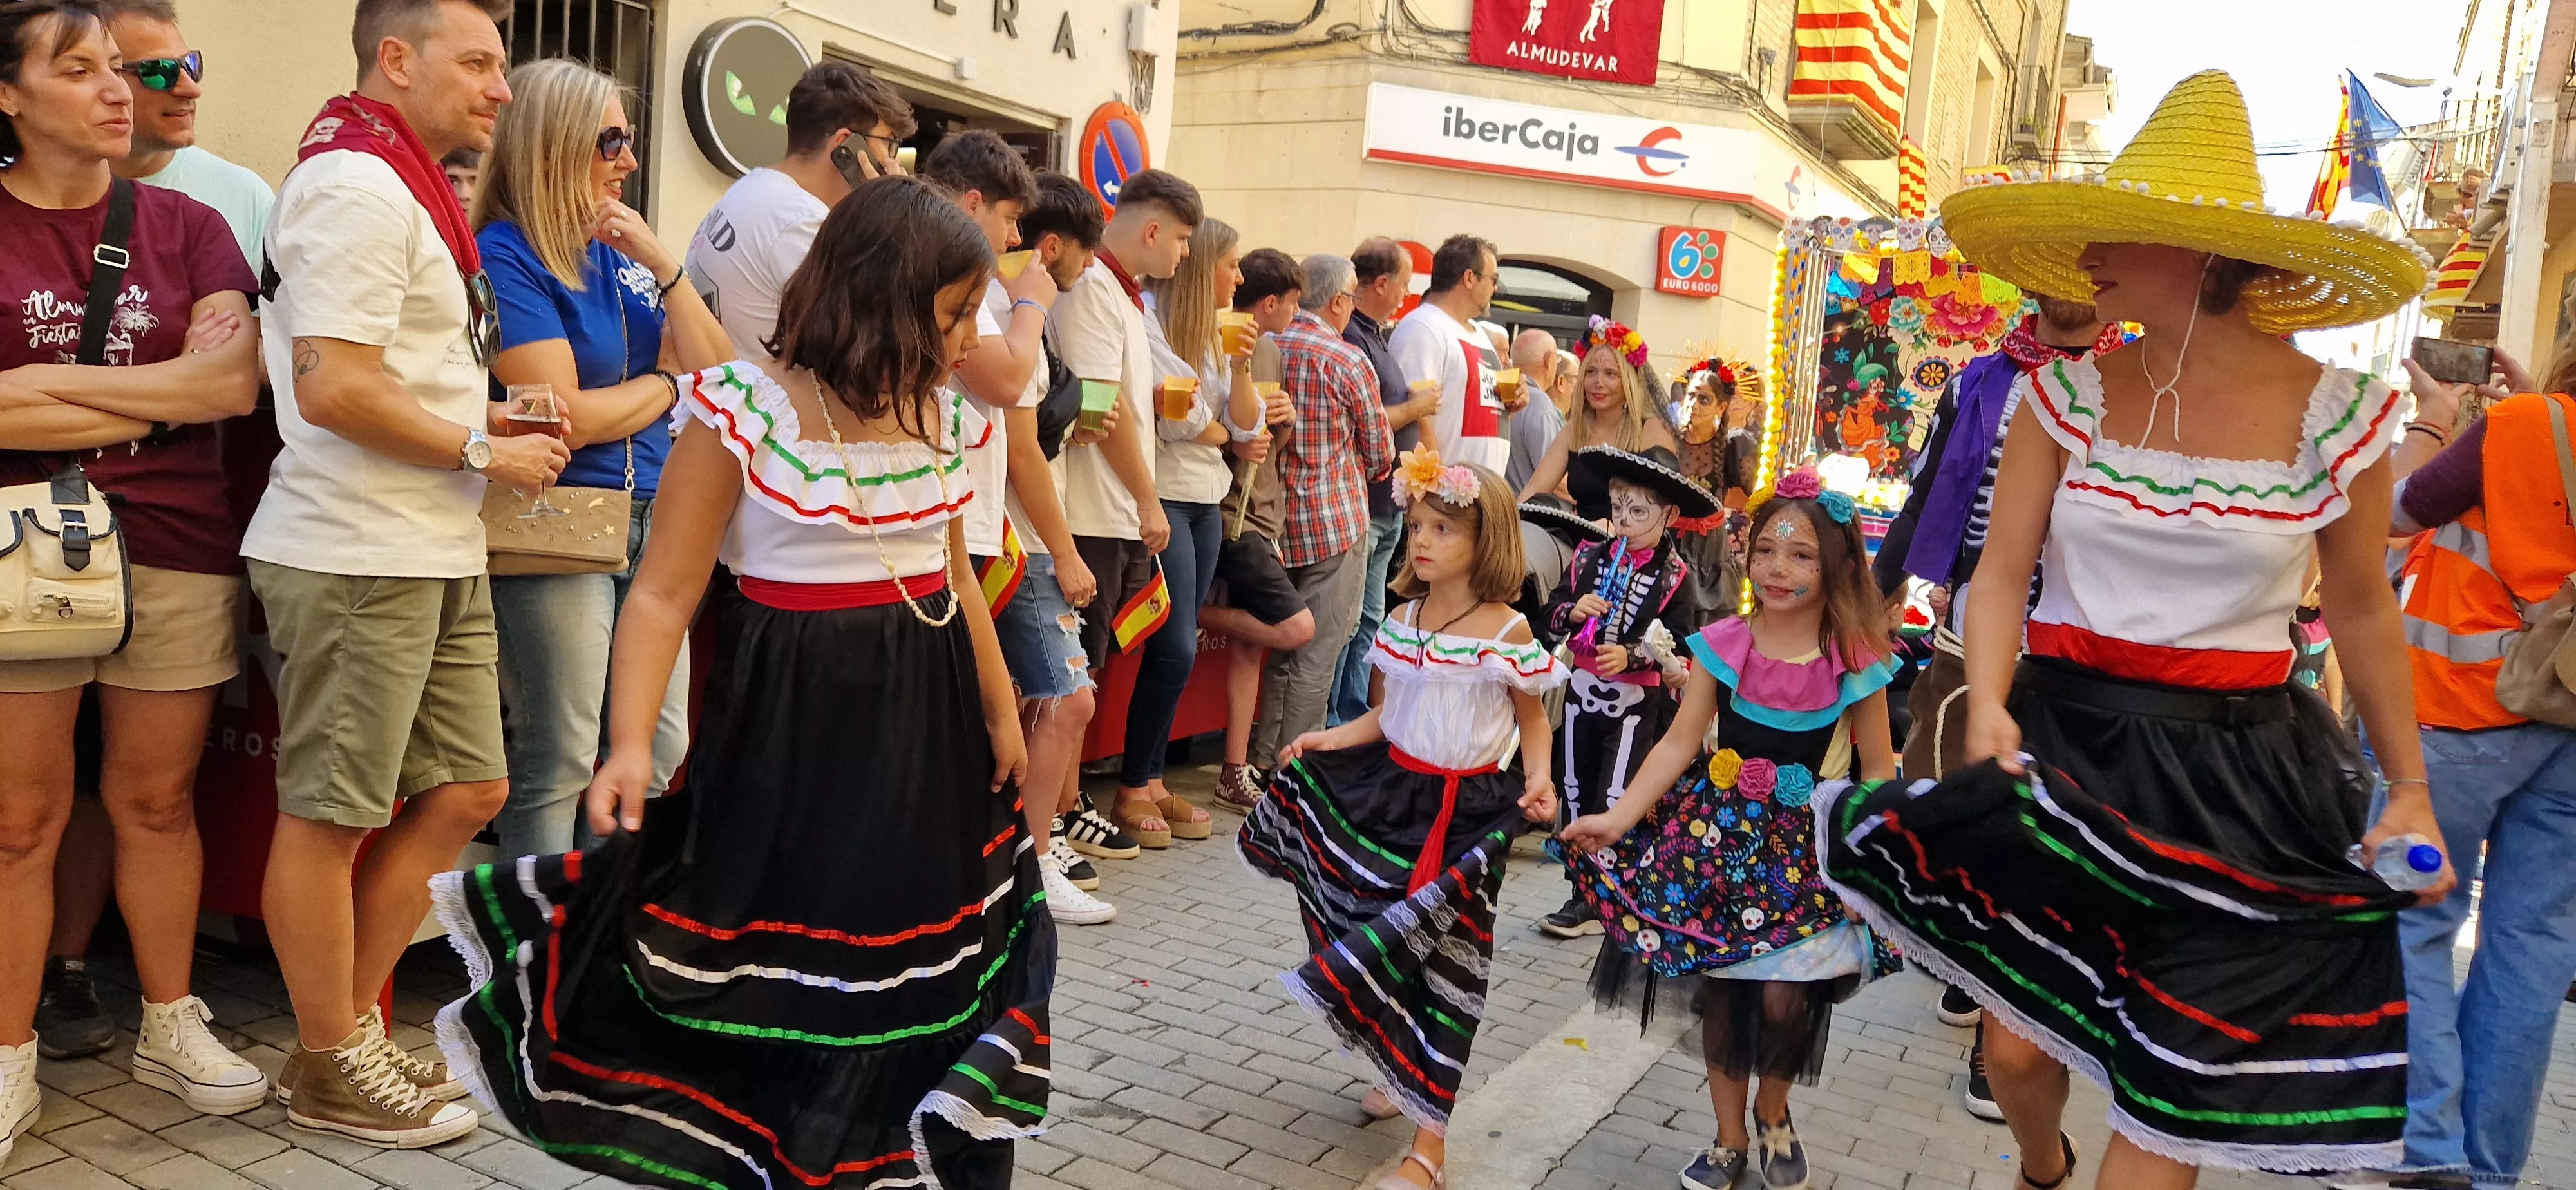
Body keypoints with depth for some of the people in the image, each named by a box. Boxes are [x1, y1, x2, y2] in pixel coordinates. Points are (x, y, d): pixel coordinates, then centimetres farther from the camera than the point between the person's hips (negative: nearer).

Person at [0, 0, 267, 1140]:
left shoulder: (186, 226, 7)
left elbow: (235, 382, -7)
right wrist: (162, 399, -10)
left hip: (175, 550, 2)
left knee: (157, 799, 12)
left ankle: (171, 1027, 25)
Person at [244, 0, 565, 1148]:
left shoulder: (408, 188, 19)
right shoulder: (356, 185, -14)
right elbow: (334, 388, -22)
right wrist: (484, 451, -12)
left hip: (435, 556, 10)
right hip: (355, 558, -10)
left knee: (466, 788, 13)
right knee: (328, 815, 3)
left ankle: (351, 1026, 27)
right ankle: (331, 1069, 18)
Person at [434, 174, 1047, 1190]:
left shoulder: (943, 411, 5)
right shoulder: (744, 408, -13)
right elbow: (665, 593, -14)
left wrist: (1000, 714, 18)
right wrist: (631, 745, -25)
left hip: (931, 728, 6)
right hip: (792, 721, -5)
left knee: (919, 950, 13)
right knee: (773, 960, 2)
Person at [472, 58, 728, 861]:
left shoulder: (619, 254, 11)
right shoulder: (505, 256, -10)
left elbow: (713, 373, 5)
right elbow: (566, 418, -17)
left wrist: (662, 265, -5)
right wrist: (661, 385, 0)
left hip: (649, 522, 7)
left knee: (658, 749, 11)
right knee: (559, 765, -1)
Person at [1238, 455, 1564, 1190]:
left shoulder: (1507, 632, -11)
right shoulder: (1402, 621, 4)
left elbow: (1533, 719, 1)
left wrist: (1538, 777, -16)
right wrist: (1327, 739, -1)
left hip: (1469, 809, -5)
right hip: (1396, 790, 5)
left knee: (1447, 960, -1)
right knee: (1386, 946, 12)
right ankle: (1401, 1071, 37)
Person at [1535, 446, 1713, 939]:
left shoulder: (1675, 577, -7)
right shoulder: (1590, 558, 4)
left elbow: (1678, 644, -14)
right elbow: (1552, 616, 6)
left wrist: (1631, 656, -27)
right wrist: (1573, 612, -15)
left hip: (1637, 701, -5)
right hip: (1583, 691, 5)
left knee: (1615, 802, -3)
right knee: (1577, 794, 11)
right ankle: (1581, 890, 23)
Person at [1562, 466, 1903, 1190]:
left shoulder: (1856, 663, -6)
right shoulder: (1724, 645, -4)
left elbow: (1877, 769, 2)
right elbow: (1679, 744, -4)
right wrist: (1620, 817, -13)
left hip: (1811, 840, -1)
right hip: (1725, 829, 1)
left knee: (1784, 995, -9)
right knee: (1722, 985, 6)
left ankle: (1774, 1115, 24)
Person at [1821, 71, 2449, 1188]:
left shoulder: (2340, 416, -5)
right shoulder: (2065, 398, -3)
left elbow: (2362, 610, 6)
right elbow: (2001, 572, -4)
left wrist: (2408, 785, 7)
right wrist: (1989, 708, -21)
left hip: (2238, 774, -1)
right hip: (2065, 741, 1)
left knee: (2178, 1090, 2)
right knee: (2017, 1047, 8)